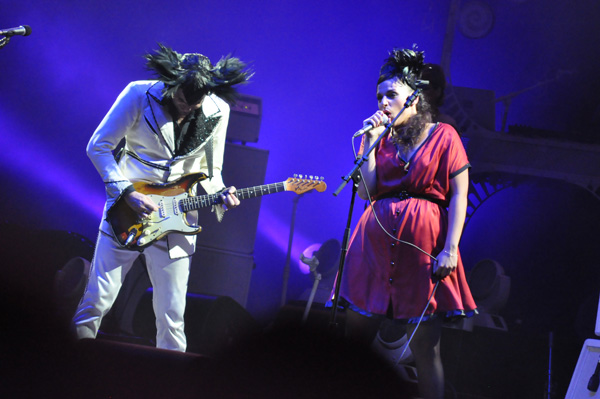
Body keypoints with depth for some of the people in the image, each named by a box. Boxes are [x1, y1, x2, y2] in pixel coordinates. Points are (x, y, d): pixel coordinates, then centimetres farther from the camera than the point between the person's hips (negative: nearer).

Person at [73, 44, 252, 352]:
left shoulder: (217, 111, -1)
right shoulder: (140, 95, -11)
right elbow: (99, 146, -7)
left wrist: (219, 194, -10)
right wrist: (127, 192, -15)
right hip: (127, 208, -2)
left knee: (171, 314, 3)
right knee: (98, 300, -3)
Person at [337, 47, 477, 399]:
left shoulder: (443, 135, 3)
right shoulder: (384, 139, 15)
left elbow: (458, 196, -3)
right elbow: (367, 192, 3)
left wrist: (450, 248, -13)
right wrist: (370, 141, 1)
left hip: (422, 247, -4)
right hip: (376, 243, 4)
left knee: (425, 345, -3)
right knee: (356, 333, 1)